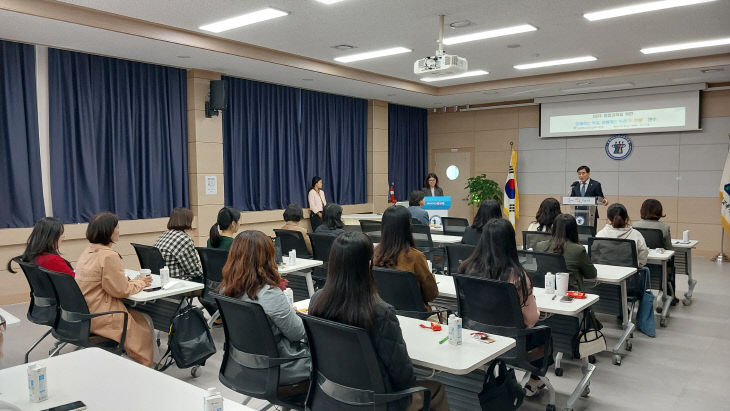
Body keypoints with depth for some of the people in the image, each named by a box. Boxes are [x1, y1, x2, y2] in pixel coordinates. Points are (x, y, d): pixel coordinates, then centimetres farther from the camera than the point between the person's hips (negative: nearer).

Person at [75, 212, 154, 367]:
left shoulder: (88, 251, 7)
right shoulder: (109, 256, -22)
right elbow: (121, 290, -16)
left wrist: (131, 281, 9)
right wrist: (140, 283, 0)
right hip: (100, 317, -9)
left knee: (141, 316, 20)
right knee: (145, 324, 8)